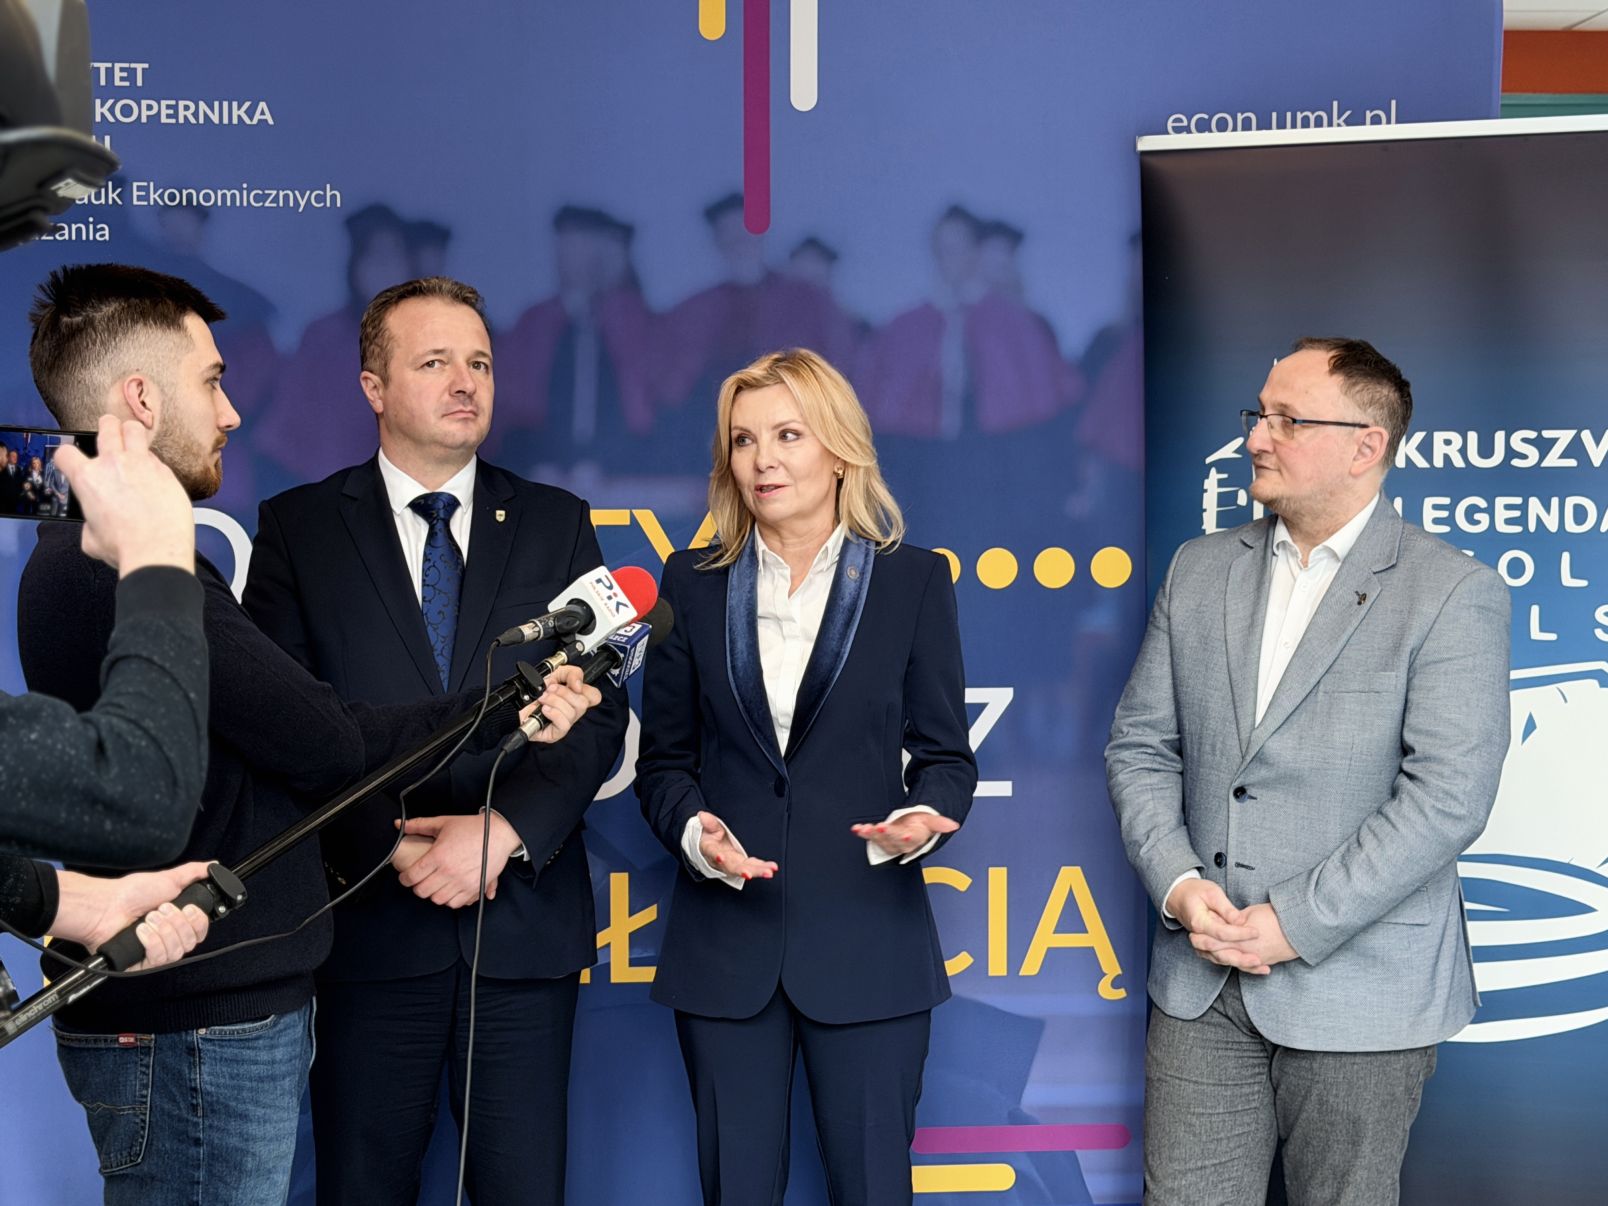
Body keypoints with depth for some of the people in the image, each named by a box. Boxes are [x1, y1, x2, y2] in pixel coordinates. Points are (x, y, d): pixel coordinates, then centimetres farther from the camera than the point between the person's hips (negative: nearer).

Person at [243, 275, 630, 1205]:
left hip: (525, 915, 1)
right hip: (369, 919, -1)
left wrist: (504, 830, -14)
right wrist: (391, 846, -13)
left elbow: (599, 710, 1)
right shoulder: (298, 527, 4)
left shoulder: (557, 524, 9)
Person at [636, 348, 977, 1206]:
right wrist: (693, 829, -12)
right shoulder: (695, 583, 7)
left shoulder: (913, 579, 2)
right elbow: (663, 756, 8)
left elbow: (944, 753, 3)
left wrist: (921, 817, -18)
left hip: (866, 940, -1)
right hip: (725, 939, 2)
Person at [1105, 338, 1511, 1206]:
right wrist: (1177, 884, -8)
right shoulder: (1200, 569, 8)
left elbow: (1447, 796, -15)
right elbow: (1141, 744, 8)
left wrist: (1297, 923, -17)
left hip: (1359, 991, -4)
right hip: (1201, 981, 4)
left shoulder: (1453, 594, -8)